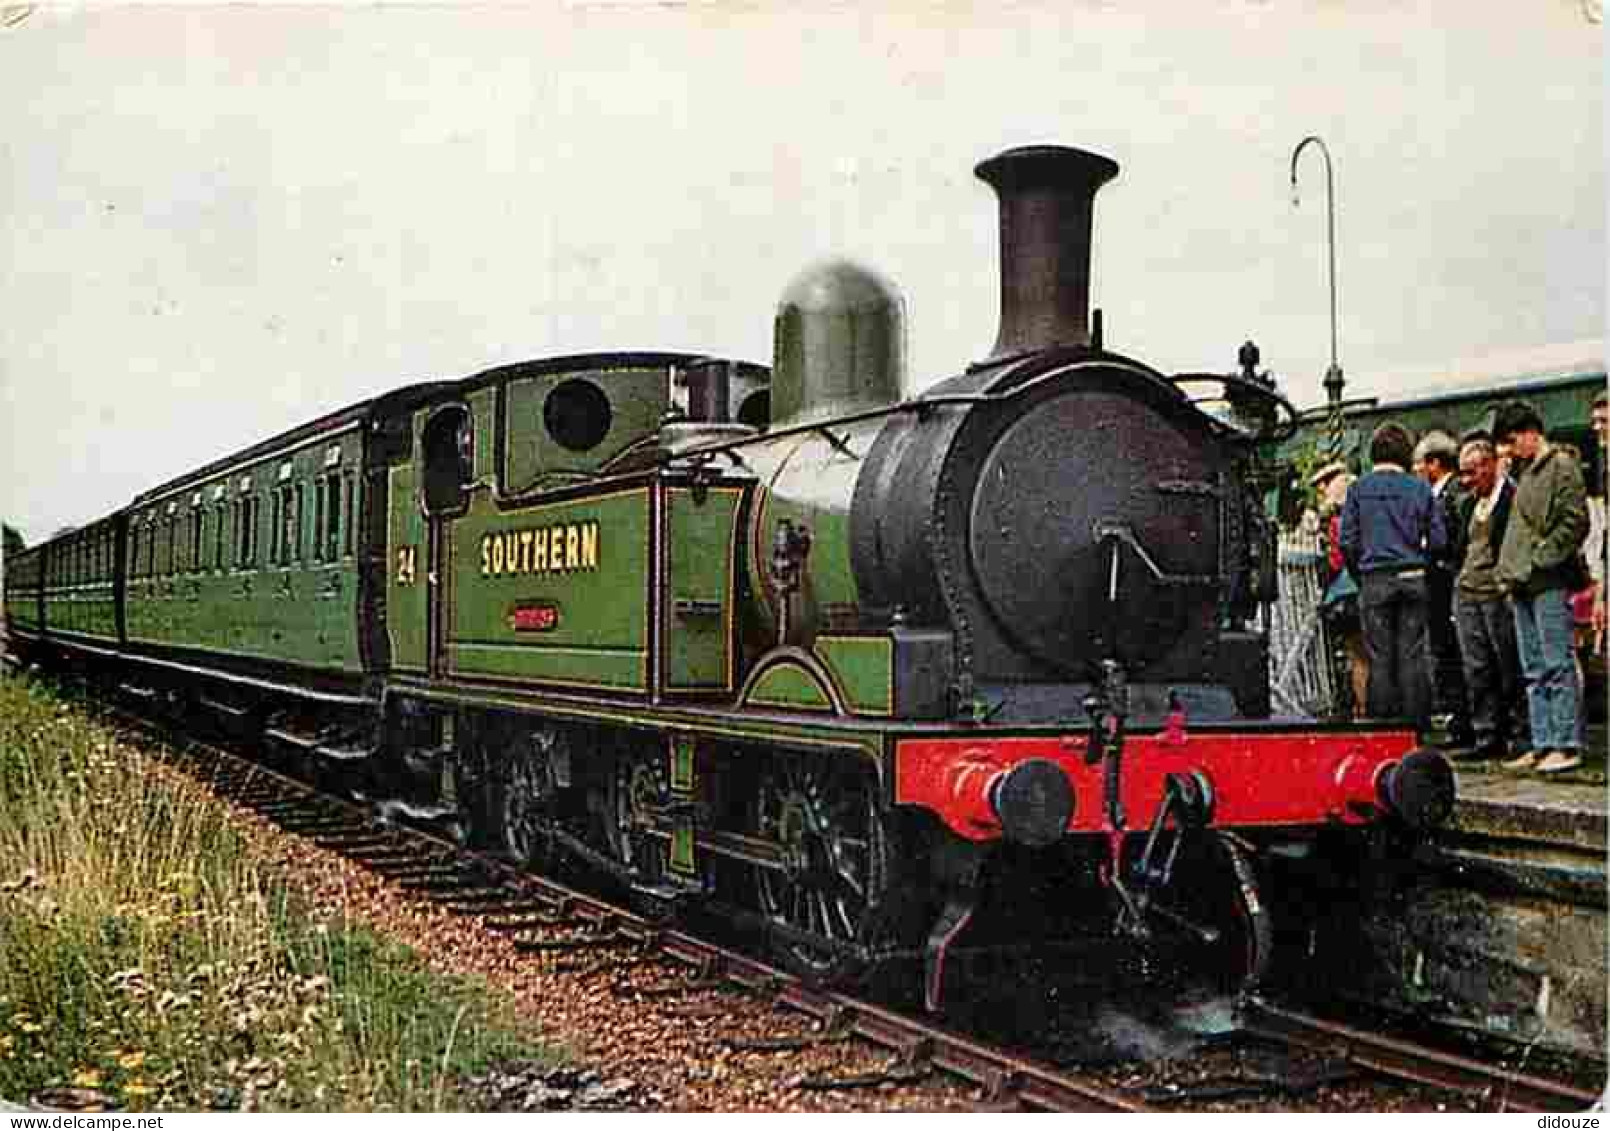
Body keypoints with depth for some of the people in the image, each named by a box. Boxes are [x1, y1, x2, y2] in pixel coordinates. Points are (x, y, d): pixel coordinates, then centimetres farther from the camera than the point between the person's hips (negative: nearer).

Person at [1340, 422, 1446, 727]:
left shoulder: (1359, 489, 0)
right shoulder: (1419, 488, 0)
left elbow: (1347, 540, -2)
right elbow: (1438, 539, 0)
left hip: (1375, 580, -1)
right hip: (1413, 579, 1)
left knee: (1380, 657, 3)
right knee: (1412, 656, 4)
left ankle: (1382, 722, 3)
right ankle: (1416, 724, 4)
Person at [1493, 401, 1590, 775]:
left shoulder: (1561, 467, -7)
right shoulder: (1524, 472, 19)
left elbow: (1574, 521, -15)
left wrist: (1540, 560, -15)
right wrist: (1508, 570, 13)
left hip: (1550, 584, -9)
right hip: (1522, 586, 9)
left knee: (1558, 666, -7)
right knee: (1534, 672, 10)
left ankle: (1567, 745, -4)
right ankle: (1542, 745, 14)